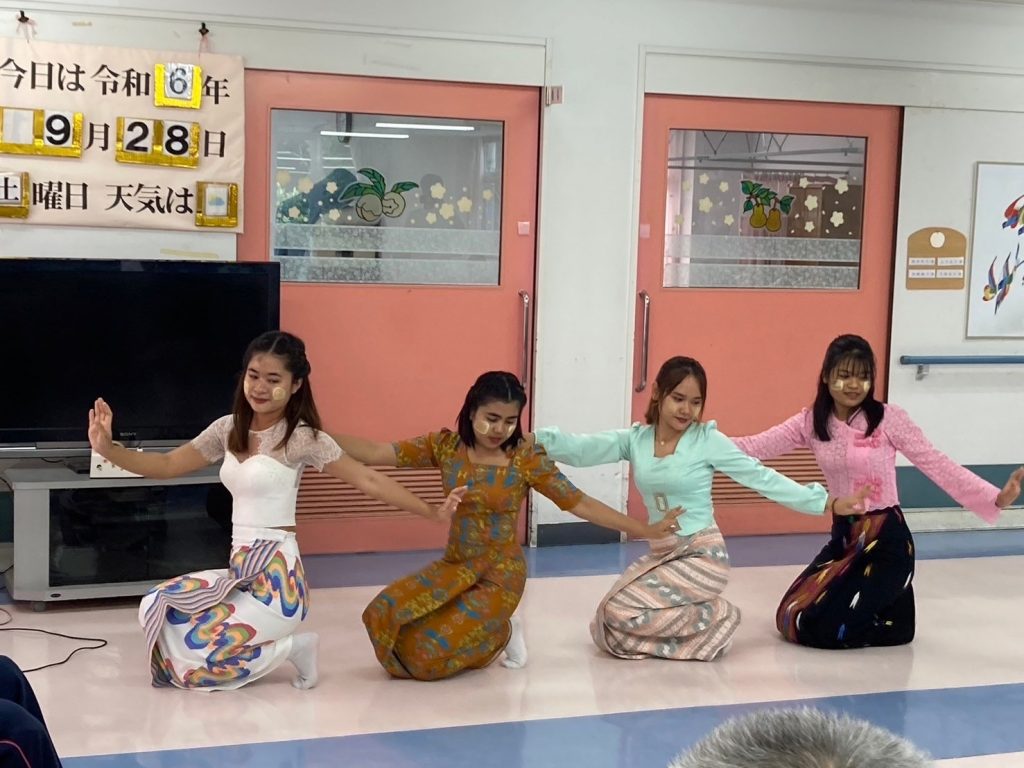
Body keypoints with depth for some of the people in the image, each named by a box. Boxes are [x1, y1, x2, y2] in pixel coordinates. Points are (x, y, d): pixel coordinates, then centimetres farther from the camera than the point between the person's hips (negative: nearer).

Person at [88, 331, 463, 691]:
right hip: (240, 572, 7)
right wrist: (108, 449, -3)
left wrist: (432, 512, -8)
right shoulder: (228, 429, 8)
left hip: (275, 580, -7)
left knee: (187, 652, -16)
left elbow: (368, 480, -7)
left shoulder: (303, 437, -10)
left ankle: (291, 647, 3)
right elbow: (167, 465, 12)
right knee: (156, 609, 1)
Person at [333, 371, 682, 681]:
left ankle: (500, 633, 12)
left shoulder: (526, 459, -12)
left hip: (500, 574, -5)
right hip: (454, 566, 5)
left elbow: (581, 504, -9)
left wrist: (645, 529, -11)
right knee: (387, 614, -15)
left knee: (427, 653, -19)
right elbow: (375, 452, -8)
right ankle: (479, 628, 10)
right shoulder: (445, 446, -4)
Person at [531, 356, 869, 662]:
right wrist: (534, 440, -31)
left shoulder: (708, 440, -9)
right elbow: (581, 449, -12)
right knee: (606, 631, -5)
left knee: (621, 613, -20)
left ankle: (714, 617, -1)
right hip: (658, 554, 6)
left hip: (702, 555, -6)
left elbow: (762, 477, -5)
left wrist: (827, 503, -8)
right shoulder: (634, 439, 1)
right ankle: (700, 618, 11)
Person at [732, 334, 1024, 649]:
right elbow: (758, 446, -5)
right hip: (843, 538, 6)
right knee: (791, 619, 8)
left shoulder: (888, 418, -11)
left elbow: (937, 465, -13)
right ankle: (882, 597, 26)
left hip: (887, 539, -6)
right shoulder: (811, 422, 1)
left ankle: (894, 610, 14)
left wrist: (995, 497, -23)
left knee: (823, 628, -14)